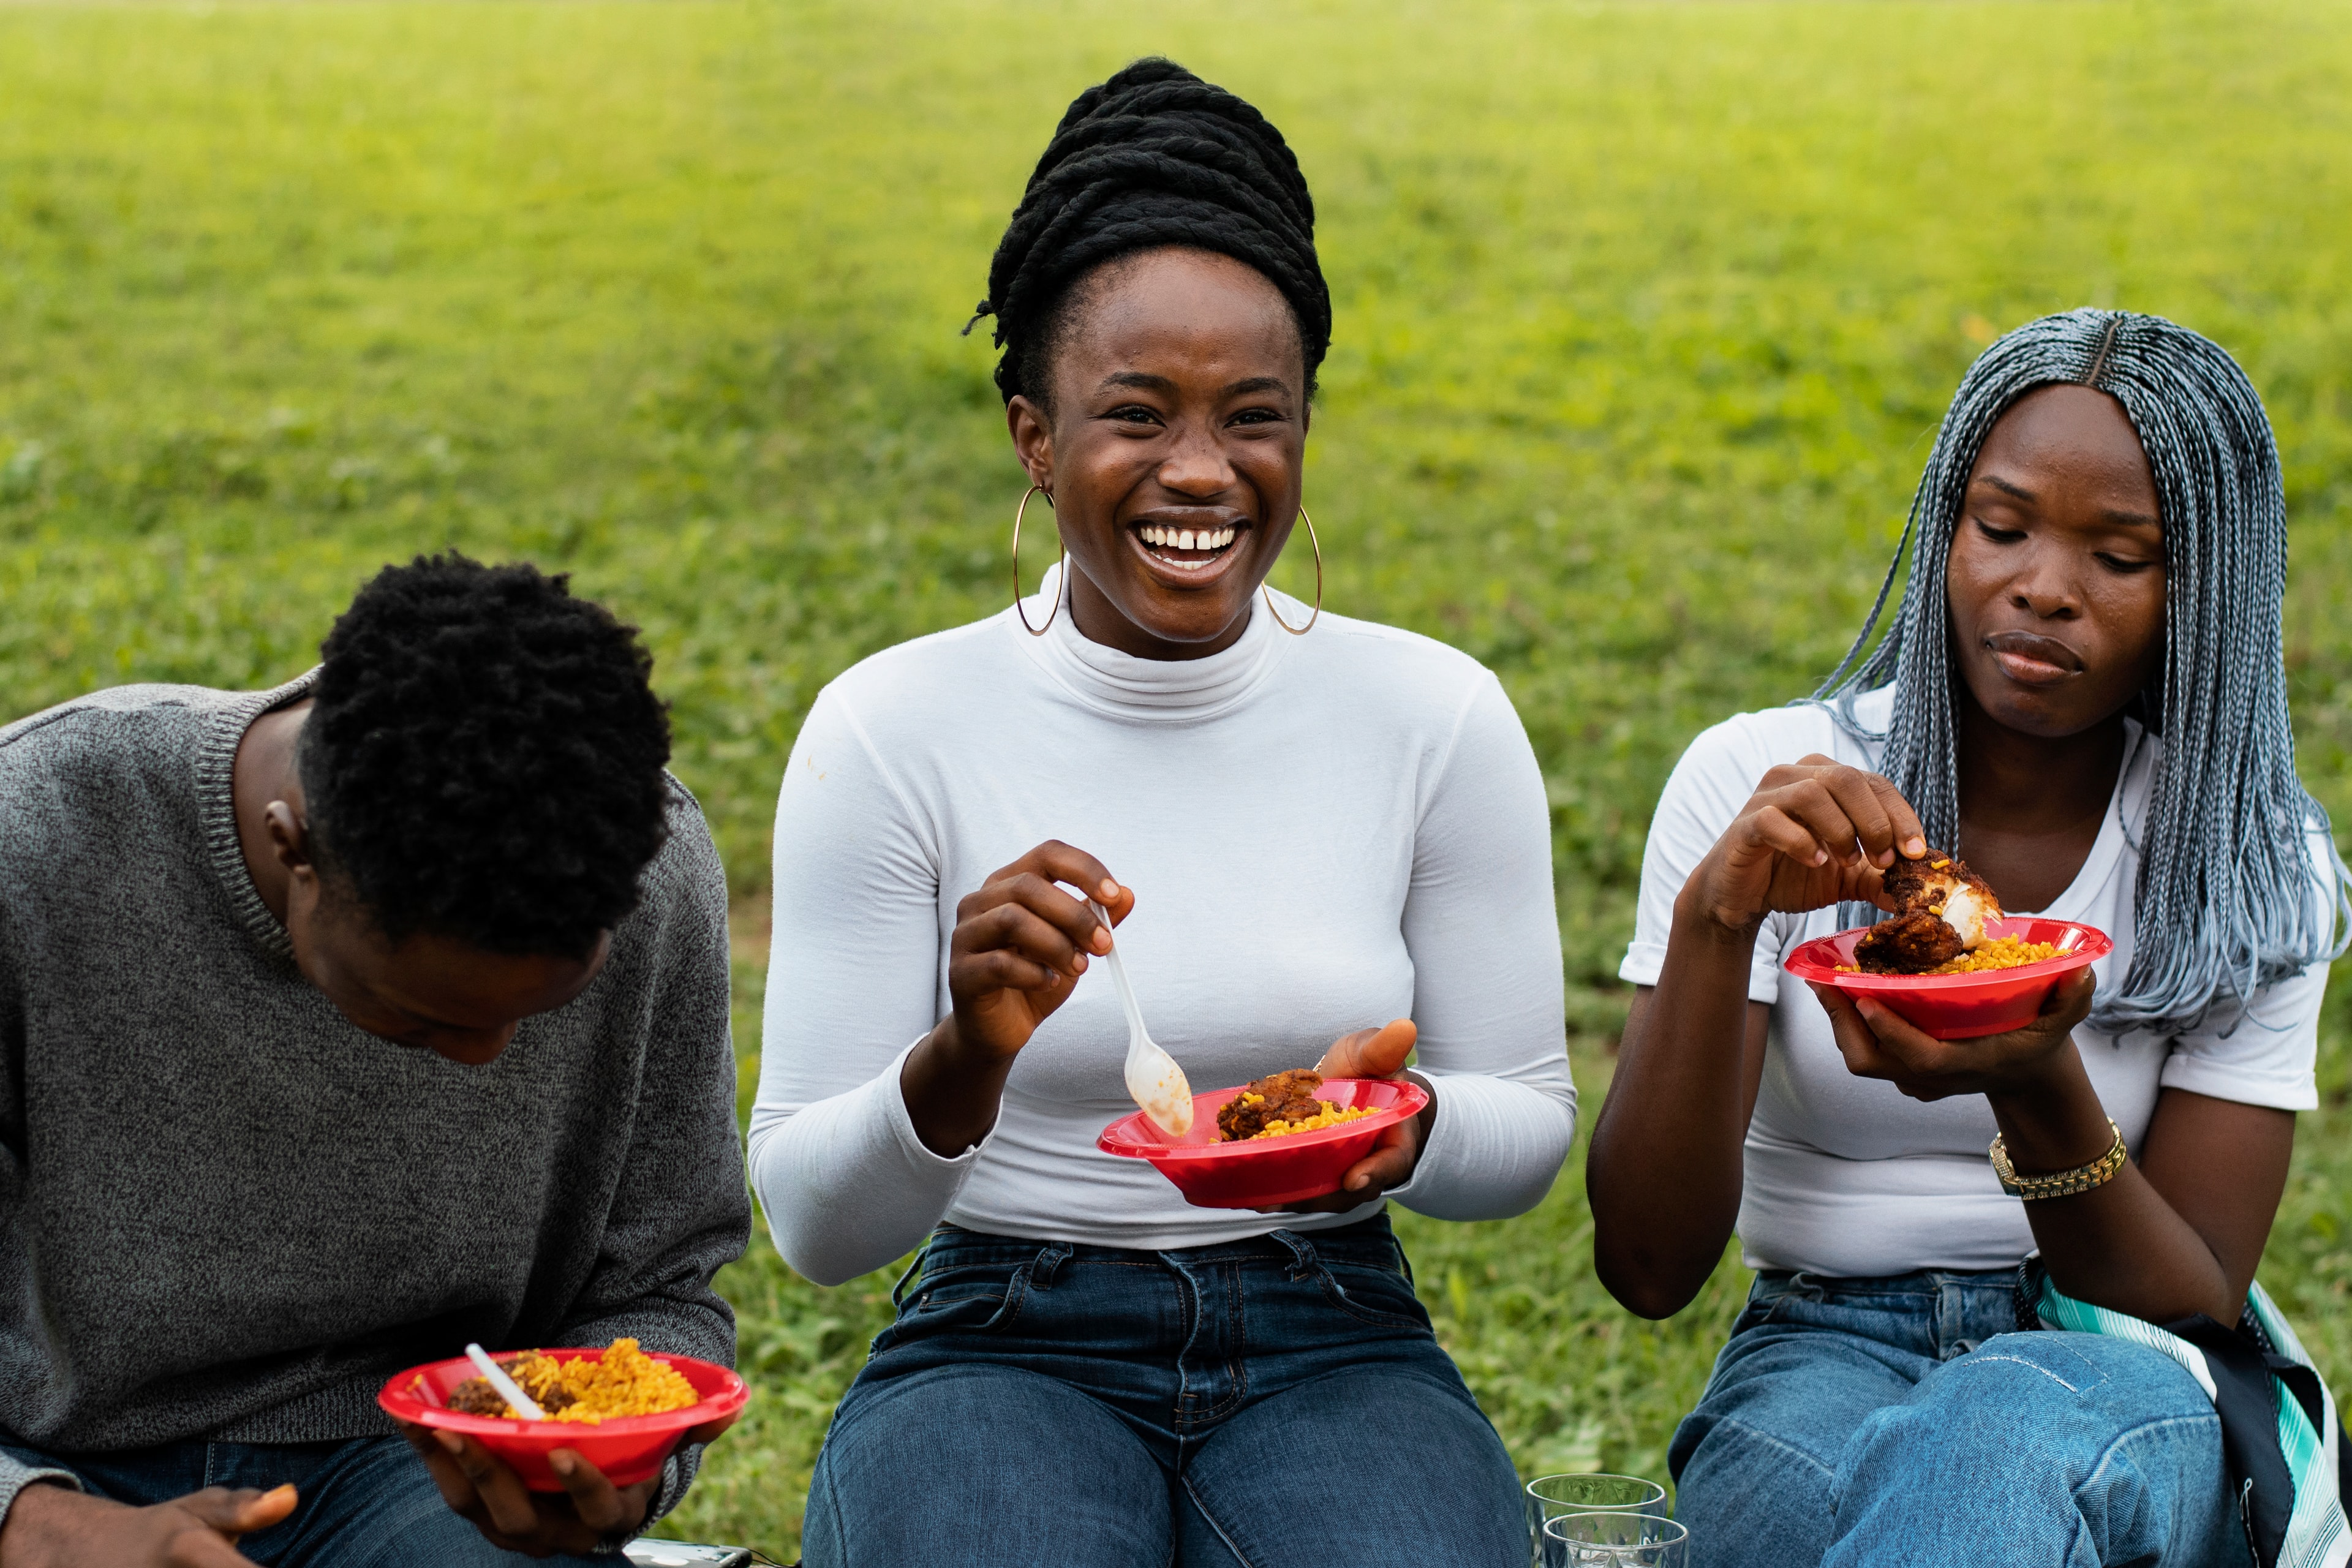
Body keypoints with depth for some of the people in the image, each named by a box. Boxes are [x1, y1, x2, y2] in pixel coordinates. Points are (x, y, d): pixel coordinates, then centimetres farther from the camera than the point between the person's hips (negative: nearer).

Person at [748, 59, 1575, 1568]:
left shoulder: (1438, 720, 0)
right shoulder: (891, 731, -5)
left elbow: (1531, 1126, 7)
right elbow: (814, 1225, -5)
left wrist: (1405, 1132, -16)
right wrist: (963, 1062, -25)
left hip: (1333, 1345, 2)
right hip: (1002, 1344, -1)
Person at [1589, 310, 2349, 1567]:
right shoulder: (1759, 788, -2)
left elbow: (2202, 1309, -4)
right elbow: (1647, 1266, -8)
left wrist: (2041, 1092, -24)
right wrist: (1716, 919, -23)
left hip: (2122, 1387, 1)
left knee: (2016, 1415, -39)